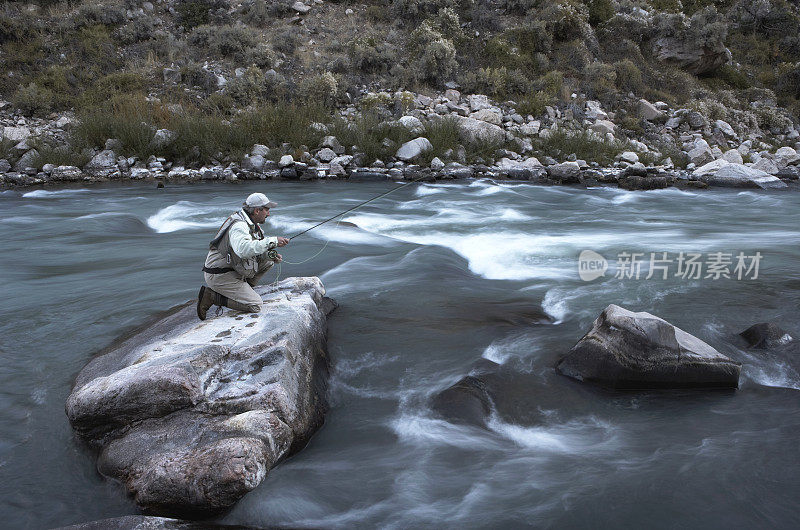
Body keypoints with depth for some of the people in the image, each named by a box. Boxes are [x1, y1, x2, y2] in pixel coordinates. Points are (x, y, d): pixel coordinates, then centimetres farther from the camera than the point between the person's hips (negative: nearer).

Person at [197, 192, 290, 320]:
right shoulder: (239, 226, -24)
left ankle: (245, 289, 10)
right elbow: (244, 249, -43)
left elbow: (257, 250, 14)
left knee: (268, 260, 9)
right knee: (255, 305, -15)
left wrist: (271, 255, -7)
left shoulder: (251, 224, 8)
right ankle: (210, 296, -7)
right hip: (219, 275, -9)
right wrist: (272, 241, -40)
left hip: (233, 269, 9)